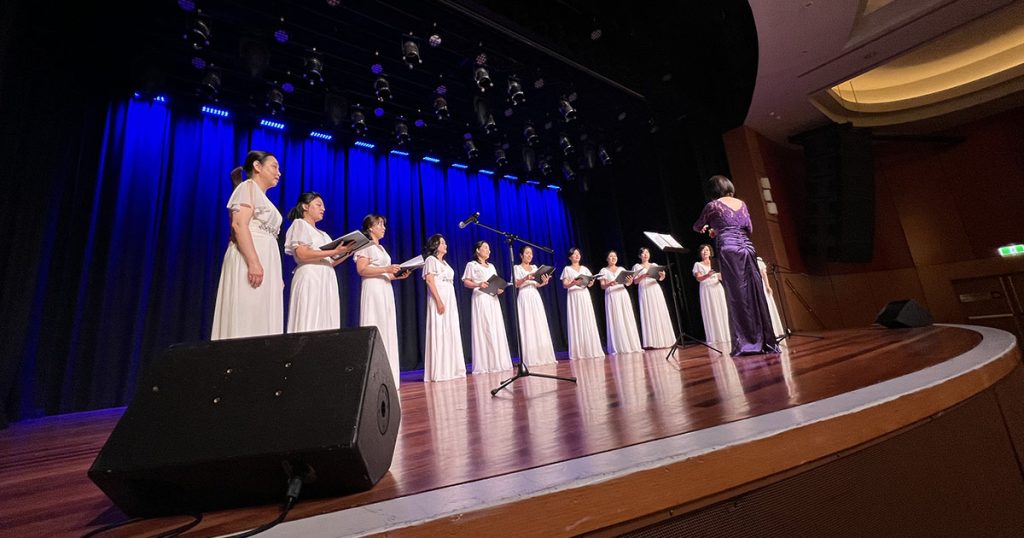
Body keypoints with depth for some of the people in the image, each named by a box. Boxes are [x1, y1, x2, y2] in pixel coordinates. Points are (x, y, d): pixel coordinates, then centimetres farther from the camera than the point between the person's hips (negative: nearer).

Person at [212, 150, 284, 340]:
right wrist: (253, 262, -25)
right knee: (247, 321, -13)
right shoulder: (249, 187, 2)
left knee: (262, 323, 2)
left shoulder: (263, 198, 27)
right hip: (250, 260, -9)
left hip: (266, 261, 9)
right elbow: (239, 225, -14)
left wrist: (276, 275, 17)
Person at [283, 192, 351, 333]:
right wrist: (334, 252, -17)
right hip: (310, 279, -7)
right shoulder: (299, 224, 5)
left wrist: (346, 253, 5)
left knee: (325, 324, 0)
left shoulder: (322, 234, 26)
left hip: (327, 280, 7)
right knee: (309, 324, -12)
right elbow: (302, 255, -12)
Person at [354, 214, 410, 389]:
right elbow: (361, 270, -14)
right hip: (373, 290, -8)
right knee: (375, 330, -11)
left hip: (386, 289, 9)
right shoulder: (365, 245, -1)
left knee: (387, 331, 4)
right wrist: (385, 269, -20)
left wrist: (399, 274, 9)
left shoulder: (381, 247, 23)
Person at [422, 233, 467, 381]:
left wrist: (449, 302, 14)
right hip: (439, 299, -8)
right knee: (439, 333, -9)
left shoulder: (444, 262, 23)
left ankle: (451, 369, 10)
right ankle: (439, 371, -6)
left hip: (450, 299, 8)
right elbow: (430, 281, -12)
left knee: (451, 332, 6)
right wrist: (439, 301, -22)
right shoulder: (431, 260, -1)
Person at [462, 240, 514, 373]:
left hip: (493, 299, 7)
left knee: (497, 329, 3)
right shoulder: (471, 265, 3)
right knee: (484, 330, -11)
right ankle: (484, 364, -7)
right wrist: (478, 284, -19)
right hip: (481, 298, -6)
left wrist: (499, 289, 0)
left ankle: (497, 362, 9)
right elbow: (465, 282, -3)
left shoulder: (491, 266, 22)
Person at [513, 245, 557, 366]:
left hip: (536, 297, 5)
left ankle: (542, 355, 5)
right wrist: (526, 278, -25)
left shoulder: (534, 267, 17)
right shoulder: (517, 268, 3)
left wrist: (544, 282, -9)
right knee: (528, 327, -8)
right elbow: (516, 284, -8)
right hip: (525, 298, -5)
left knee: (540, 326, 1)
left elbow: (537, 284, 12)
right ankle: (530, 358, -6)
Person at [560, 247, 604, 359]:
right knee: (576, 323, -7)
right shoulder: (567, 269, 5)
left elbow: (589, 284, 10)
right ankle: (578, 351, -4)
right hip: (573, 296, -3)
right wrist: (574, 283, -23)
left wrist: (590, 282, -14)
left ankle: (591, 349, 3)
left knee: (588, 322, -1)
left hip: (584, 295, 4)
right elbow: (564, 285, -4)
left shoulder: (584, 268, 16)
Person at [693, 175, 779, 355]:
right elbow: (749, 229, 21)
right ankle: (766, 341, 11)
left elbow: (697, 227, 14)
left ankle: (746, 344, -2)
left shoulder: (713, 205, 3)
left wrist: (704, 228, 38)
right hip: (748, 248, 5)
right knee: (755, 294, 6)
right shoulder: (741, 203, 18)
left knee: (737, 296, -4)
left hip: (729, 250, -5)